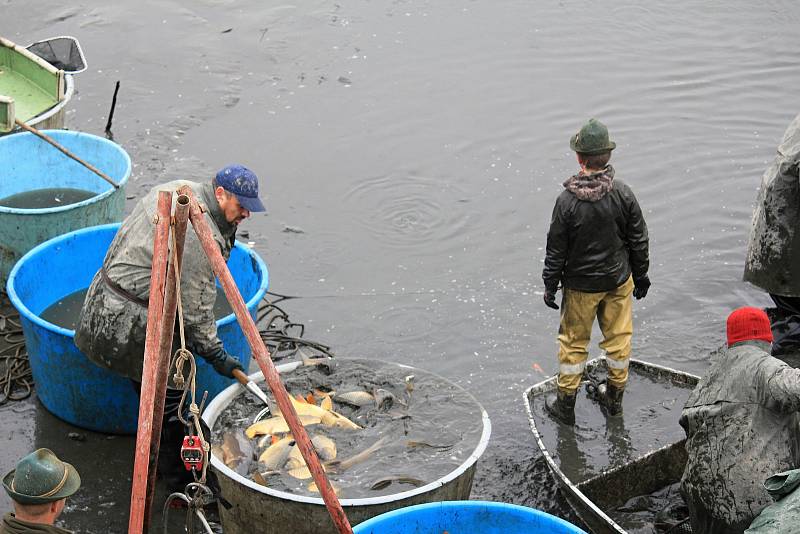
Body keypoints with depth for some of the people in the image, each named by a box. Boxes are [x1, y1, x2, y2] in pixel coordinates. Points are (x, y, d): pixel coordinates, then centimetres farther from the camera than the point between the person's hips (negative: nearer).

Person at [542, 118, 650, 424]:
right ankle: (614, 399, 31)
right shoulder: (623, 194, -12)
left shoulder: (567, 201, -20)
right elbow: (639, 240, -2)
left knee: (573, 342, 12)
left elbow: (556, 249, -12)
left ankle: (565, 405, 23)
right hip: (619, 282, 2)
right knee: (618, 338, 18)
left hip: (580, 286, -2)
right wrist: (641, 277, 12)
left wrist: (550, 285, 1)